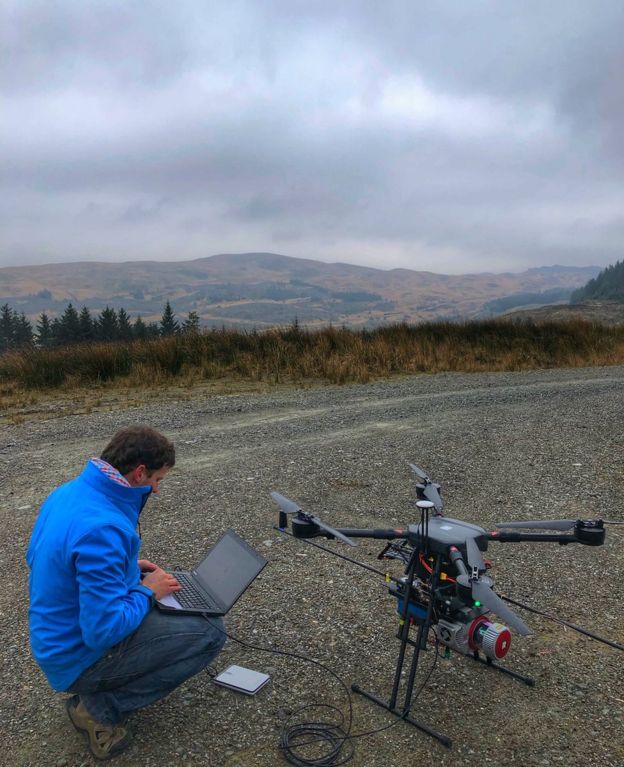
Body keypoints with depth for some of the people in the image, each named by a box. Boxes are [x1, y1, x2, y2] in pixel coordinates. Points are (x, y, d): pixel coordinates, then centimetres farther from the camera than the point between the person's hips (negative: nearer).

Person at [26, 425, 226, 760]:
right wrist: (147, 592, -13)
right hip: (82, 658, -9)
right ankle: (102, 706, -2)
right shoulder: (102, 528, -33)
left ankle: (97, 694, 15)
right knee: (210, 632, -7)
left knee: (162, 585, 21)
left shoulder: (66, 492, -4)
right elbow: (104, 630, -31)